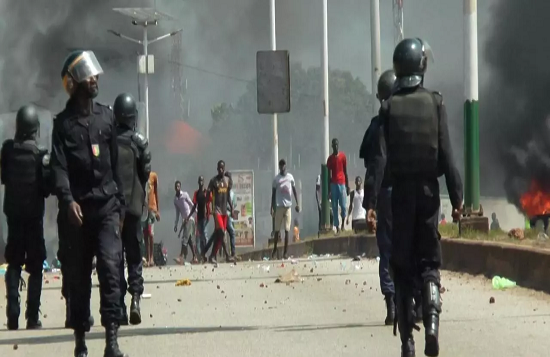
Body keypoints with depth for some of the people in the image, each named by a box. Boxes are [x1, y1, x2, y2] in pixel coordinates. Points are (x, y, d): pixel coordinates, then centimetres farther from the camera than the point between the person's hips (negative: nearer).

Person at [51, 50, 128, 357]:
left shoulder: (106, 116, 11)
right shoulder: (64, 122, 2)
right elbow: (60, 167, -8)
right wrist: (67, 200, -23)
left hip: (107, 205, 1)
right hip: (80, 208, -1)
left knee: (110, 266, -14)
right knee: (79, 275, 6)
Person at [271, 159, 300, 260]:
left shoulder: (290, 177, 3)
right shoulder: (276, 179, 2)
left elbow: (294, 191, 7)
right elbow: (273, 194, 5)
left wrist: (297, 204, -1)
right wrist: (272, 208, 2)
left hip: (288, 206, 0)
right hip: (279, 206, 0)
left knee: (287, 231, -2)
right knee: (277, 230, 4)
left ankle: (285, 253, 0)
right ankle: (275, 249, 21)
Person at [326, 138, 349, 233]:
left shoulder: (343, 156, 6)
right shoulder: (330, 158, 8)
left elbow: (345, 171, 8)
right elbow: (329, 174, 8)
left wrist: (347, 186, 4)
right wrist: (329, 189, 4)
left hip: (342, 183, -1)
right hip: (333, 184, 1)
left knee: (343, 205, -9)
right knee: (334, 207, -1)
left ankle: (343, 223, 11)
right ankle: (337, 227, 1)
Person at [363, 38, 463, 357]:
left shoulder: (389, 107, -3)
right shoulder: (436, 103, -3)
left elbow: (379, 159, -8)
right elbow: (447, 155, -6)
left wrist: (370, 203, -8)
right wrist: (457, 197, -2)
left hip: (400, 191, 0)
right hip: (429, 189, 0)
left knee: (402, 266, 6)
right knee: (429, 261, 10)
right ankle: (432, 318, -15)